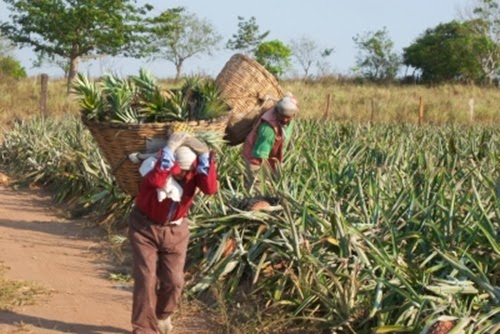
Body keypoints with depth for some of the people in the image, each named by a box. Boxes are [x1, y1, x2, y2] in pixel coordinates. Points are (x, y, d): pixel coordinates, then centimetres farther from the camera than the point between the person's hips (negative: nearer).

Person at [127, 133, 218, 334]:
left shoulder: (195, 170, -17)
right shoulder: (158, 163, -24)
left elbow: (210, 188, -37)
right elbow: (155, 181, -50)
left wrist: (205, 155, -41)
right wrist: (169, 150, -49)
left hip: (175, 230, 3)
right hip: (145, 226, -3)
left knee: (174, 280, 4)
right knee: (146, 278, -9)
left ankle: (162, 316, 34)